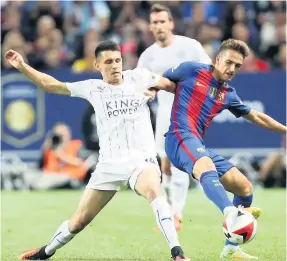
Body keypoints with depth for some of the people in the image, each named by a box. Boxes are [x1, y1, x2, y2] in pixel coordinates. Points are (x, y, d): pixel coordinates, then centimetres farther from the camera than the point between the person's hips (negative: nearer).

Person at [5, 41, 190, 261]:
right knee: (80, 221, 8)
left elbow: (171, 84, 18)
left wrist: (156, 88, 1)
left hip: (141, 159, -2)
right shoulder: (92, 88, 4)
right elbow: (51, 85, 9)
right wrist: (22, 66, 4)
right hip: (109, 164, 2)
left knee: (154, 191, -37)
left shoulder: (138, 78, 2)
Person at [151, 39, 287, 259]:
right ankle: (232, 214, -67)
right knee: (207, 168, -39)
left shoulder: (229, 94, 19)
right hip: (180, 137, -8)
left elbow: (256, 117, 31)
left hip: (199, 146, 8)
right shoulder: (192, 71, 3)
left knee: (245, 188, 6)